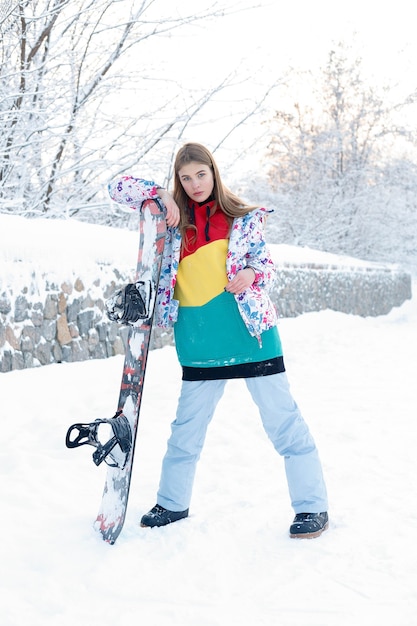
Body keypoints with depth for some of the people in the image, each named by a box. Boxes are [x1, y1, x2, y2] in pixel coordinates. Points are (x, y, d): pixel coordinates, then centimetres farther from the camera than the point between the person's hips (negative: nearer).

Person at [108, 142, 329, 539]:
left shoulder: (243, 218, 4)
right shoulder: (172, 217, 8)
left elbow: (265, 262, 8)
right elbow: (119, 188, 7)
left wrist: (250, 274, -15)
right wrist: (161, 195, -9)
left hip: (250, 329, -2)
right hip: (199, 340, 2)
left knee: (281, 418, 0)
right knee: (188, 424, 13)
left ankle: (313, 507, 8)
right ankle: (172, 502, 31)